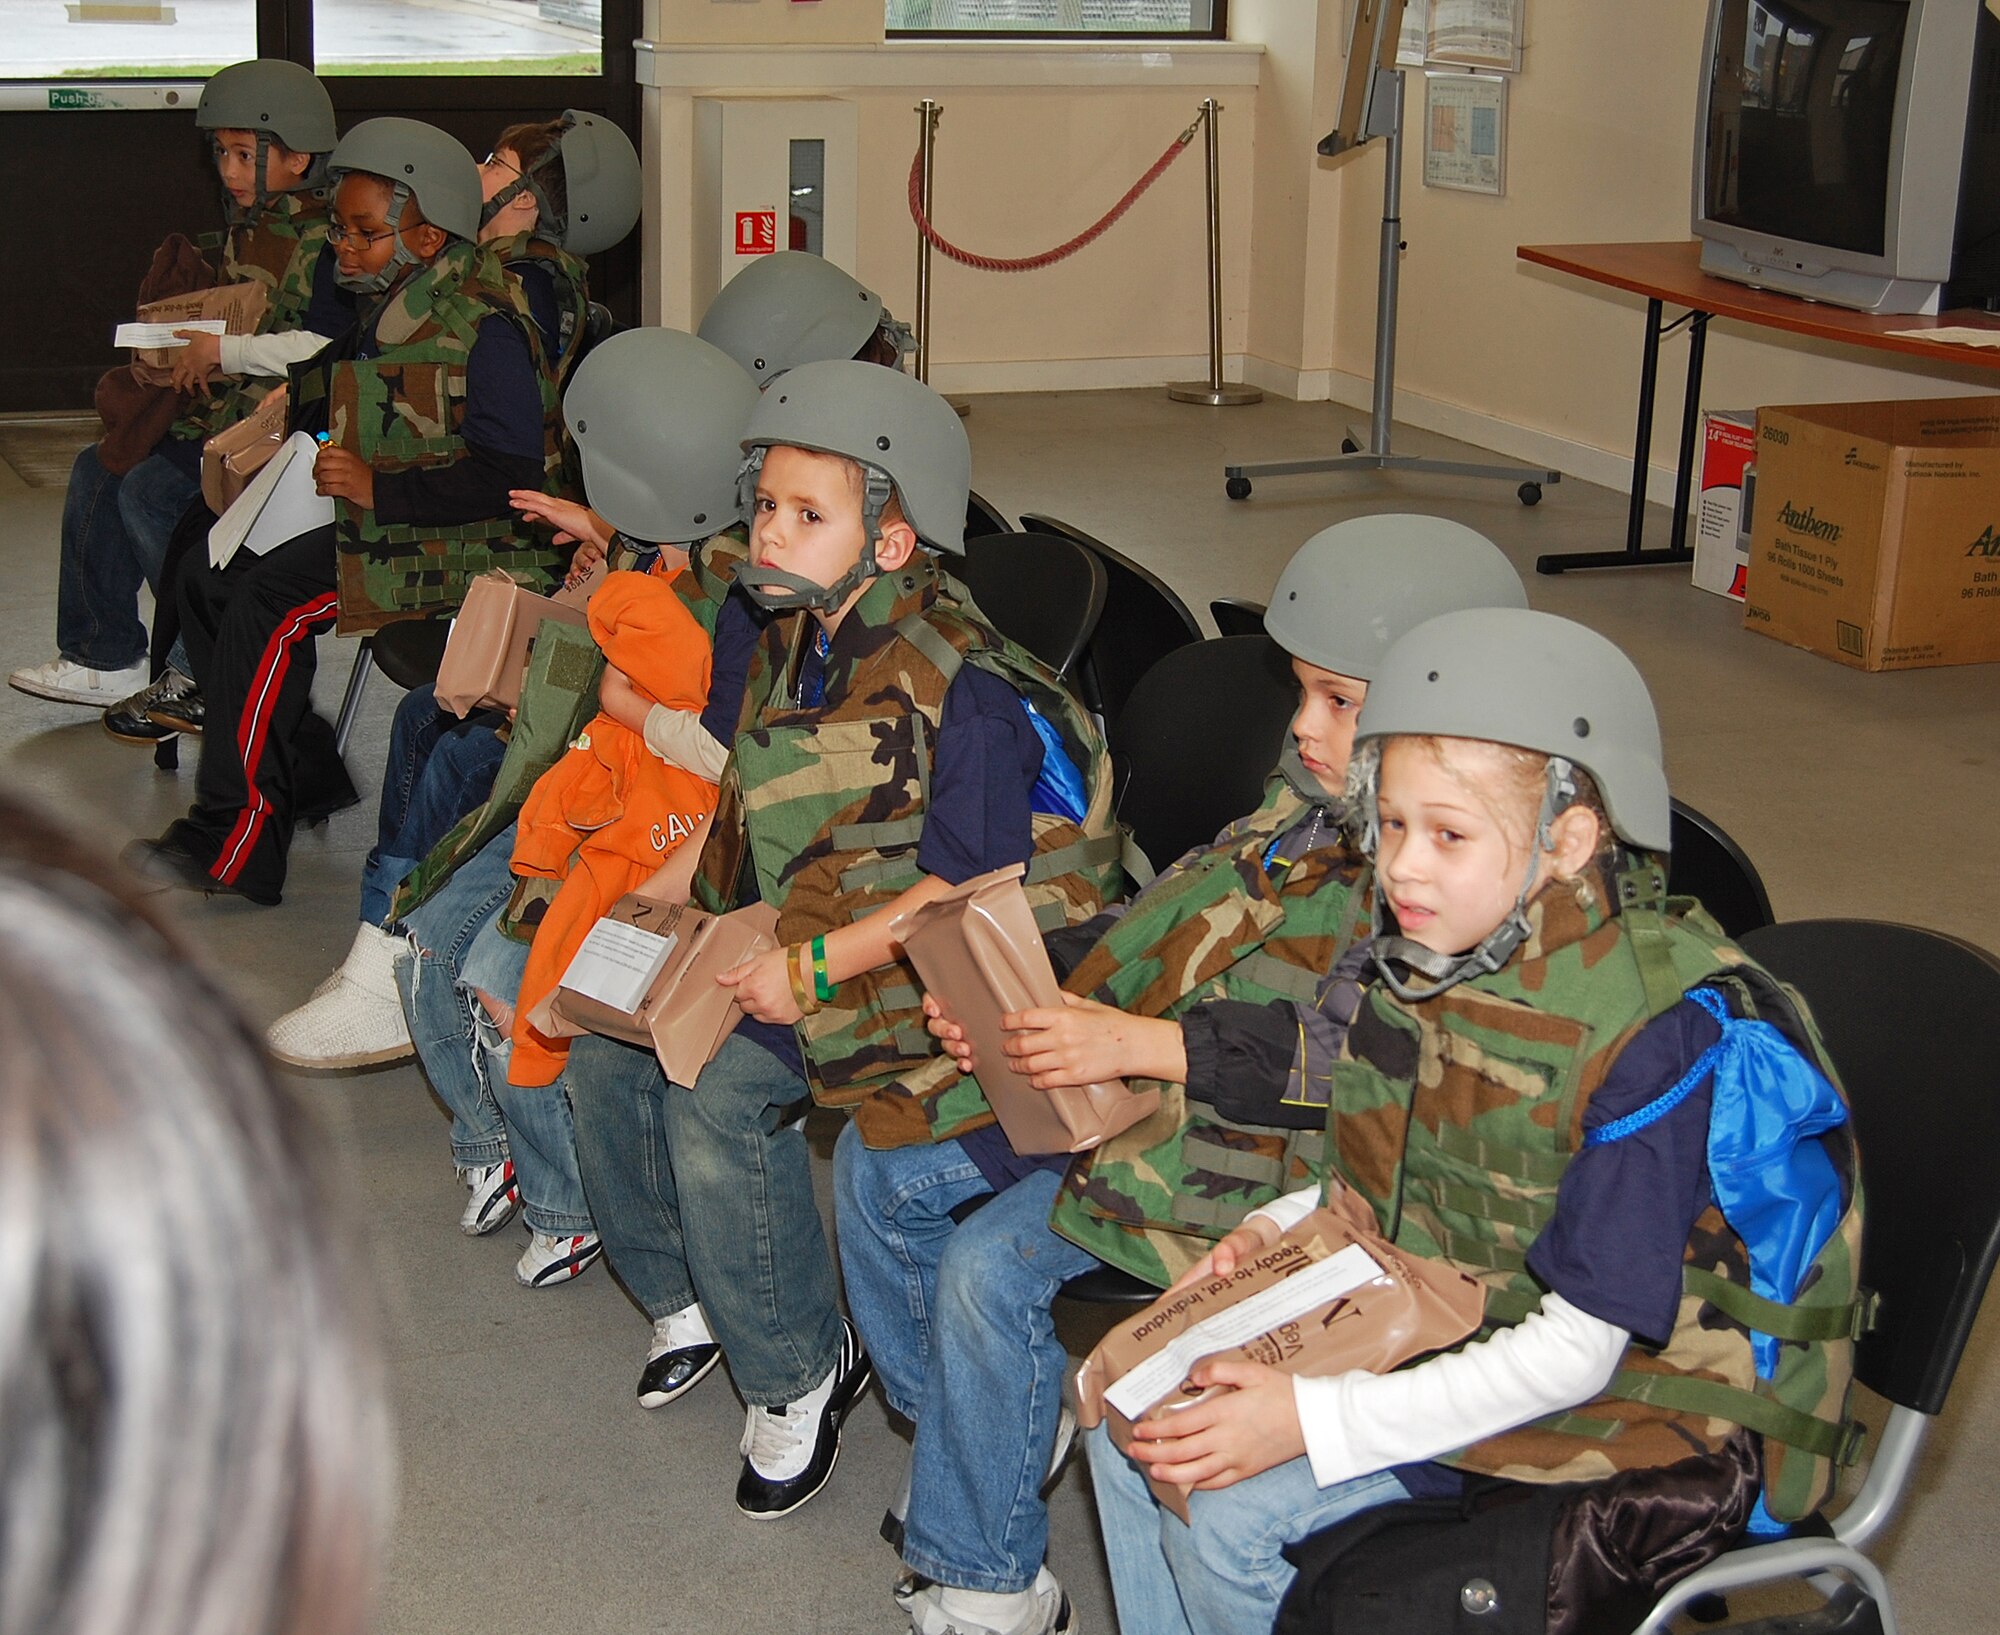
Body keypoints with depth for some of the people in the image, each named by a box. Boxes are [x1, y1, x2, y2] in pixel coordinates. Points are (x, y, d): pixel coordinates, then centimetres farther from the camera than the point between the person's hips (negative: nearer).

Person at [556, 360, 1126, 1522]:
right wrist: (652, 900, 7)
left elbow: (967, 884, -23)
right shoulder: (792, 649, 7)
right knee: (606, 1045, -1)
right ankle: (683, 1296, 22)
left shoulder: (963, 685, -22)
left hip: (902, 974, -9)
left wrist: (817, 969, -24)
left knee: (718, 1096, -26)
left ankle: (801, 1371, -4)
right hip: (774, 942, 9)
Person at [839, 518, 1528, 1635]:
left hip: (1245, 1155, -10)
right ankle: (980, 1434, 25)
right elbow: (1174, 927, 15)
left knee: (990, 1264, -24)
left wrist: (1147, 1046, -29)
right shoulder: (1315, 802, 10)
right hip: (1125, 1084, 10)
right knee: (877, 1167, 9)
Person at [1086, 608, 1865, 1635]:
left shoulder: (1663, 1030, -29)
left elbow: (1574, 1350, -27)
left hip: (1616, 1388, -8)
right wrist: (1275, 1232, -5)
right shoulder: (1431, 947, -5)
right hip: (1417, 1309, 8)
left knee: (1227, 1513, -18)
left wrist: (1313, 1421, -29)